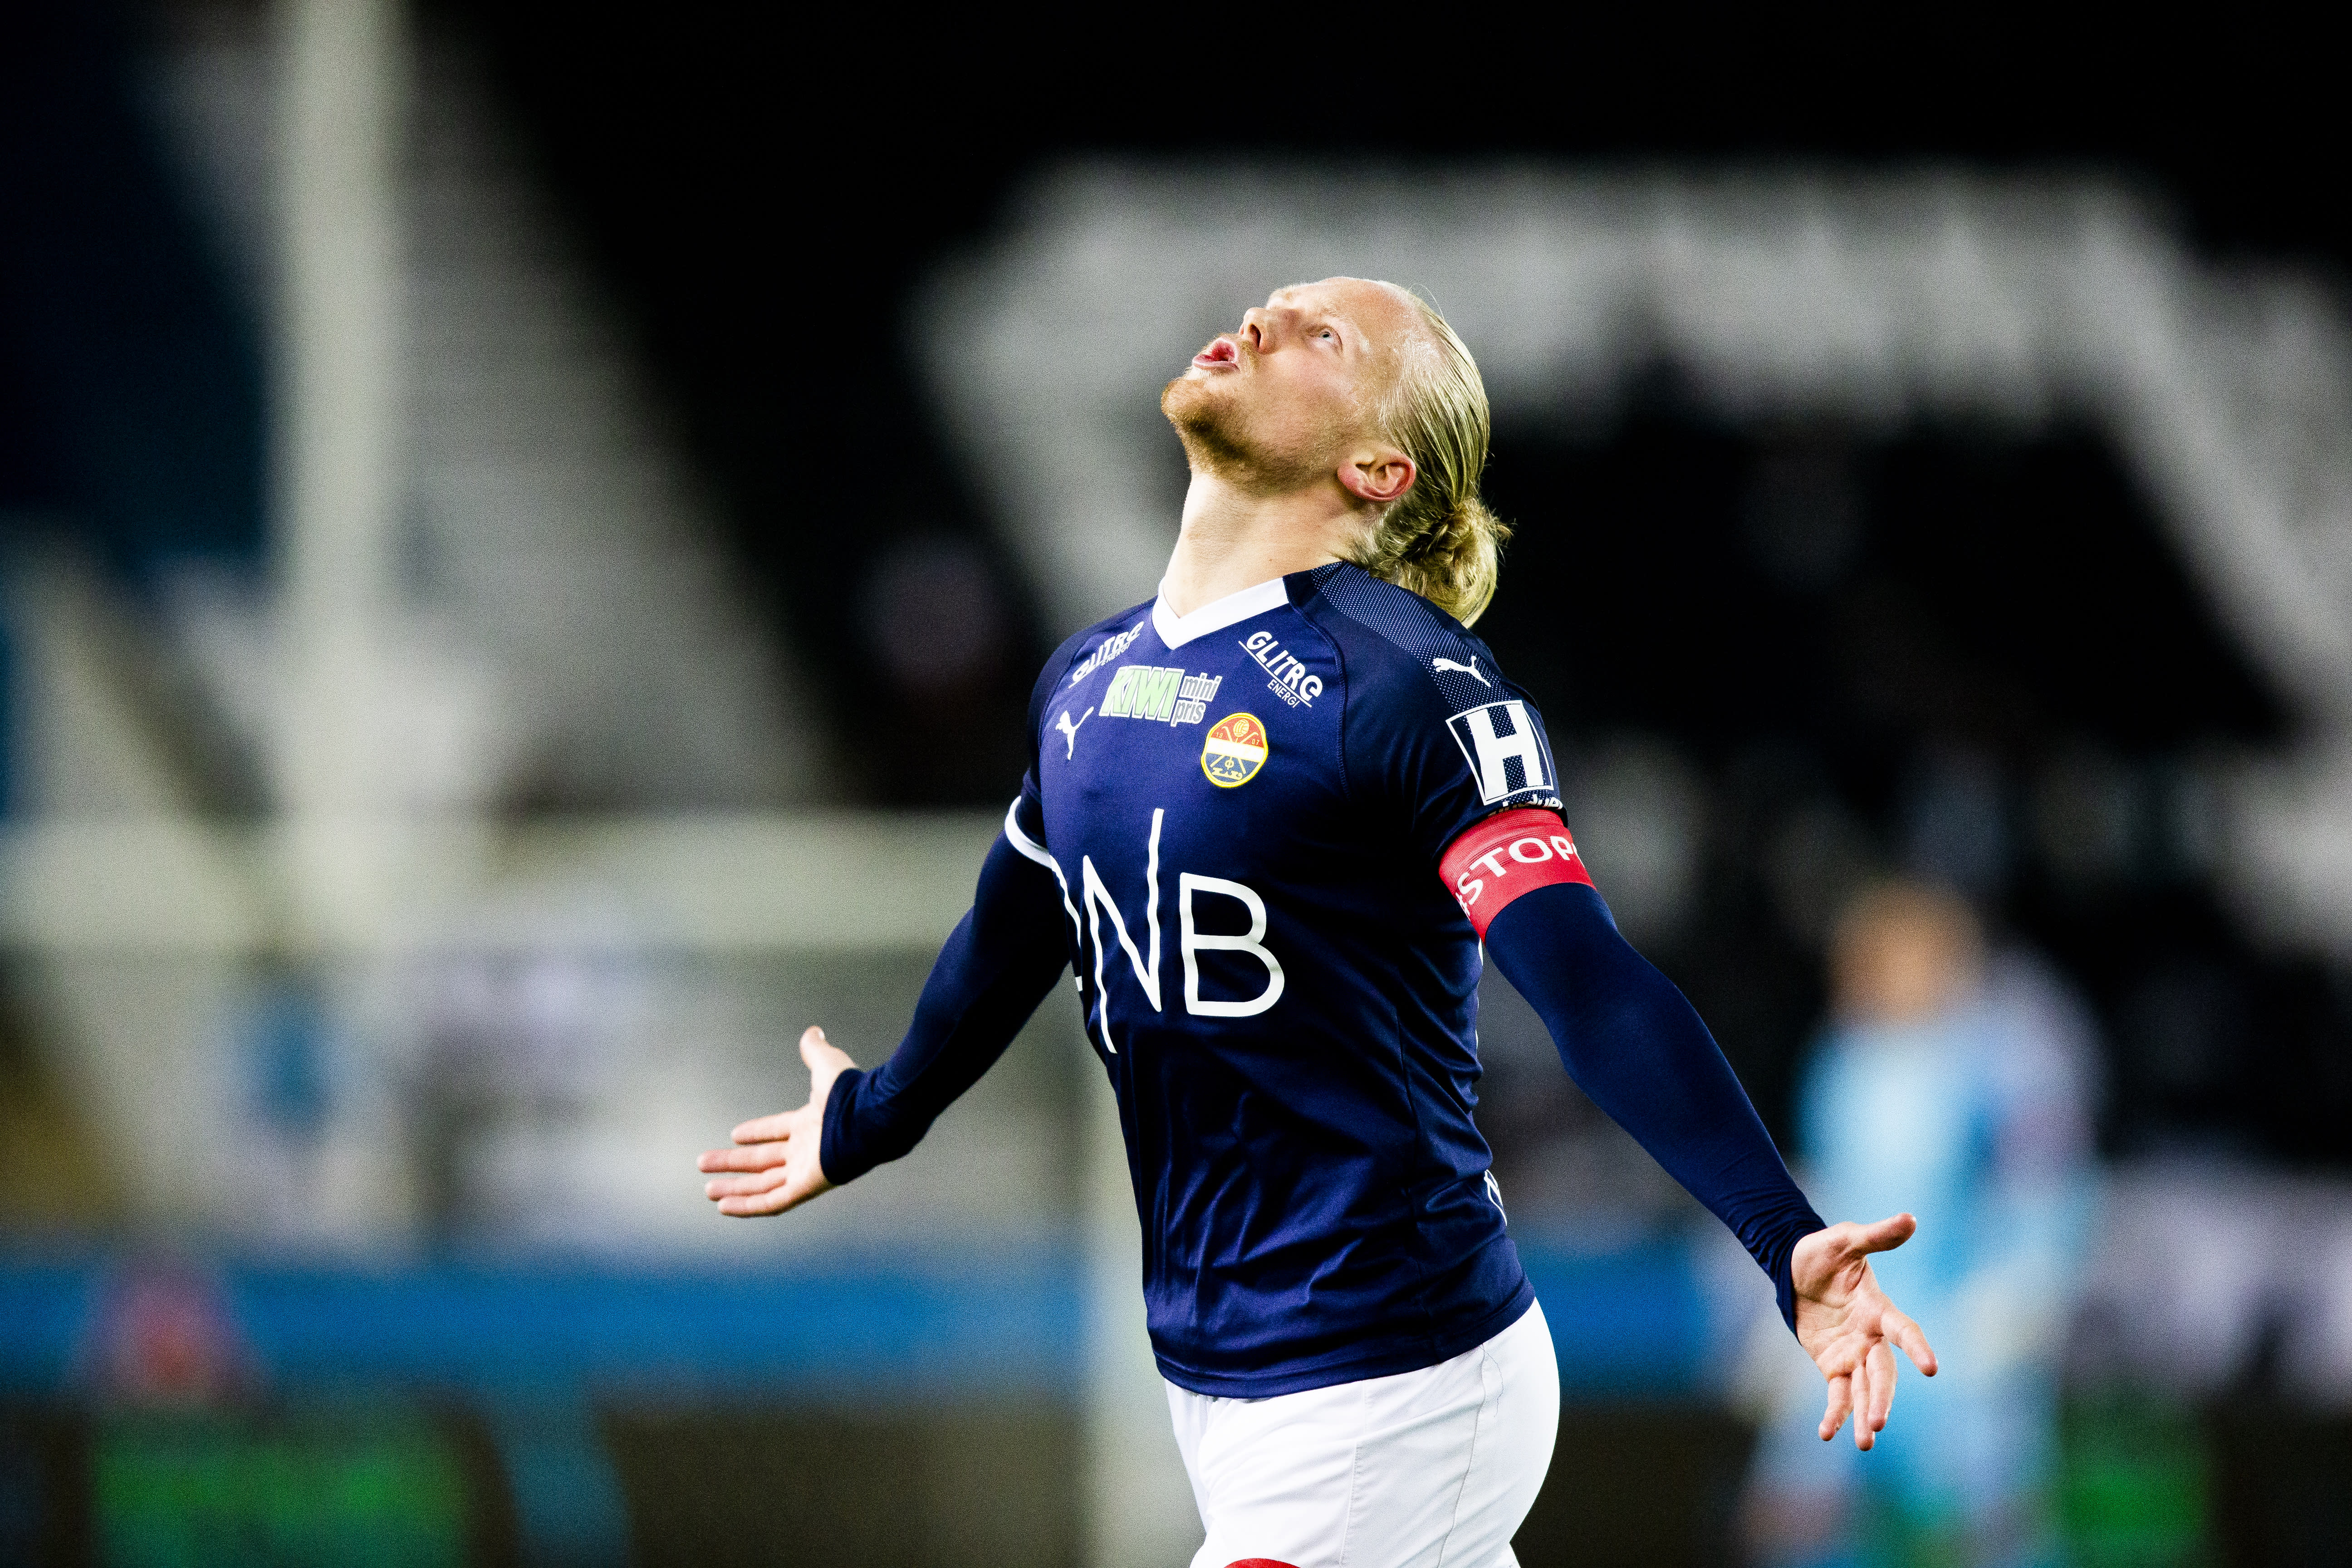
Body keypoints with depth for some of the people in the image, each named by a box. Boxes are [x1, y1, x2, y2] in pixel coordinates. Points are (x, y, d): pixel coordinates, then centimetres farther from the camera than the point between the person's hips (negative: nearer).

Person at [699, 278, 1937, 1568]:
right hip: (1207, 1370, 7)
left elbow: (1590, 987, -22)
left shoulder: (1405, 686, -13)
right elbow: (1007, 938, 29)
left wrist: (1784, 1240, -33)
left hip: (1393, 1386, -7)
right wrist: (869, 1125, 45)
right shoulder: (1086, 681, 10)